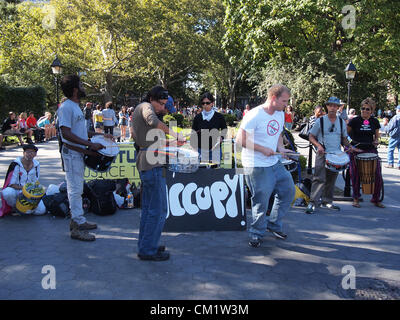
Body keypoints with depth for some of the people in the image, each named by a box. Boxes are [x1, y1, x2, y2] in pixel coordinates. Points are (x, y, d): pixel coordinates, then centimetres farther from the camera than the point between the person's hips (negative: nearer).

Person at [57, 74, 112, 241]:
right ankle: (77, 227, 3)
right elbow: (66, 133, -24)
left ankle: (77, 221, 28)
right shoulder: (66, 107, -17)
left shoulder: (75, 106, 15)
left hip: (79, 152, 10)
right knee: (75, 189, -5)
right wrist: (90, 144, -26)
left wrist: (100, 135, 16)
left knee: (77, 188, 16)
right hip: (72, 153, -10)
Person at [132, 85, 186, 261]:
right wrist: (175, 134, -30)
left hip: (144, 162, 11)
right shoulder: (146, 107, -8)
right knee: (158, 209, -5)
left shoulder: (138, 109, 22)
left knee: (148, 207, 17)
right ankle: (148, 250, 3)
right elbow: (153, 122, -32)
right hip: (153, 164, -11)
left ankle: (145, 245, 27)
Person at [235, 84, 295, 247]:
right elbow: (240, 140, -19)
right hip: (257, 167, -8)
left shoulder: (280, 114, 9)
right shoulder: (254, 115, -17)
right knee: (261, 201, -1)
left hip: (275, 163, 8)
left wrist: (281, 148, 4)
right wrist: (262, 149, -19)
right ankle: (256, 234, 20)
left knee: (288, 191, 12)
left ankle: (274, 224, 31)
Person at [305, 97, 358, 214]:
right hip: (322, 154, -4)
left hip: (336, 155, 4)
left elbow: (344, 138, 19)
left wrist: (349, 146, 0)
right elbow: (311, 136, 0)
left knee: (331, 180, 10)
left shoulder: (341, 122, 11)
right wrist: (318, 145, -17)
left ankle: (327, 202, 22)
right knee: (319, 178, -11)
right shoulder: (320, 121, 0)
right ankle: (312, 203, -10)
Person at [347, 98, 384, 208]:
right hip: (356, 151, -2)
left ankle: (376, 199, 15)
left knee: (378, 176, -2)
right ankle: (356, 198, 21)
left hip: (371, 150, 3)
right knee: (355, 176, 3)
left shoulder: (375, 121, 8)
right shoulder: (355, 120, -1)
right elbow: (346, 132, 8)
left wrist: (376, 141, -2)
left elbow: (376, 135, 19)